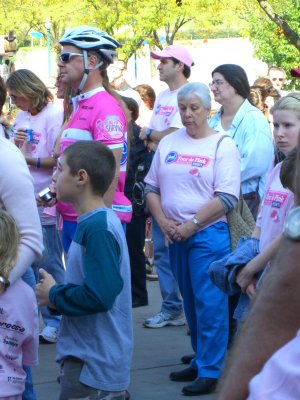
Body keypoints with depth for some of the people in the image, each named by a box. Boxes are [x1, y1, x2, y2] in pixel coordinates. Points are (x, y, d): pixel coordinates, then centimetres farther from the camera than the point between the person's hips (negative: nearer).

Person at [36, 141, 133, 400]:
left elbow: (99, 296, -29)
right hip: (86, 357, 9)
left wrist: (53, 296, -13)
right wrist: (57, 293, 2)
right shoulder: (94, 222, 9)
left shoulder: (99, 228, -21)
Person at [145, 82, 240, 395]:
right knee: (190, 301, 13)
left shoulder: (222, 145, -5)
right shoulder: (168, 143, 10)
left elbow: (227, 198, -13)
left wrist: (192, 224, -15)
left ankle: (210, 371, -2)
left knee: (209, 302, -6)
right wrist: (162, 221, -3)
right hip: (175, 236, 5)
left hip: (208, 234, -5)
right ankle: (200, 360, 25)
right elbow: (151, 187, 13)